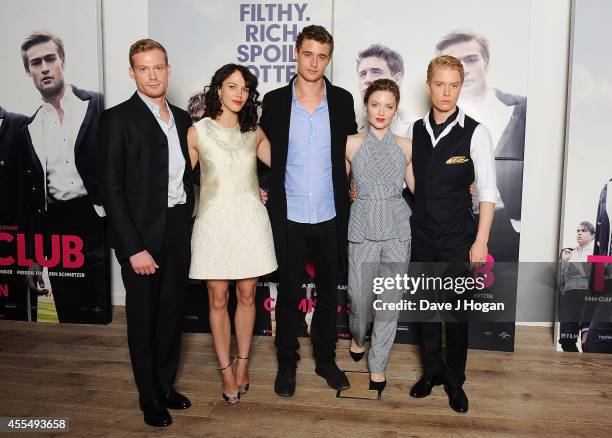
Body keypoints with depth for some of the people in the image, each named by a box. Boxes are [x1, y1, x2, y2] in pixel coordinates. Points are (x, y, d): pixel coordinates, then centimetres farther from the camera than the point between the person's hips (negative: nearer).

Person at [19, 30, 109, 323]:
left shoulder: (98, 106, 0)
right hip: (57, 228, 4)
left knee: (104, 317, -2)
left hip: (97, 222, -4)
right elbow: (30, 196, 15)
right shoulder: (30, 129, 12)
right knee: (69, 320, 10)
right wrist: (33, 256, 14)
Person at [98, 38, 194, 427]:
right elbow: (112, 189, -13)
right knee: (143, 316, 9)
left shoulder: (183, 119, 9)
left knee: (173, 311, 15)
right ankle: (150, 398, 27)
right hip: (141, 234, -5)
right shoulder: (118, 119, -9)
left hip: (179, 230, 5)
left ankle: (166, 384, 35)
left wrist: (188, 223, 6)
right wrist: (134, 248, -17)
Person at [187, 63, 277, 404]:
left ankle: (242, 362, 27)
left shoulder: (254, 132, 6)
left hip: (250, 220, 2)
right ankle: (226, 369, 19)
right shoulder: (198, 132, -2)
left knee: (247, 296, 9)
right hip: (214, 221, -2)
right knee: (218, 300, 4)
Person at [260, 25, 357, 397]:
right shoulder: (275, 101, -1)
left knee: (328, 293, 14)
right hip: (289, 217, -1)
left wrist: (350, 187, 4)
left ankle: (326, 358, 33)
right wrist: (264, 190, -2)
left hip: (330, 217, 1)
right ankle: (287, 362, 28)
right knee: (289, 295, 10)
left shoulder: (342, 100, 1)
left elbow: (351, 152, 10)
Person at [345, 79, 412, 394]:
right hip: (363, 228, -1)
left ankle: (377, 365, 22)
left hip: (397, 229, 1)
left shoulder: (405, 146, 6)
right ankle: (358, 336, 38)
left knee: (390, 301, 4)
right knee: (360, 298, 2)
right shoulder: (351, 144, 2)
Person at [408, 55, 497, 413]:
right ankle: (432, 370, 34)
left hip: (457, 239, -3)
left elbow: (488, 192, -9)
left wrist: (481, 241, -13)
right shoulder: (414, 130, 3)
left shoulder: (475, 133, -9)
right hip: (420, 235, 4)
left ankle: (455, 380, 27)